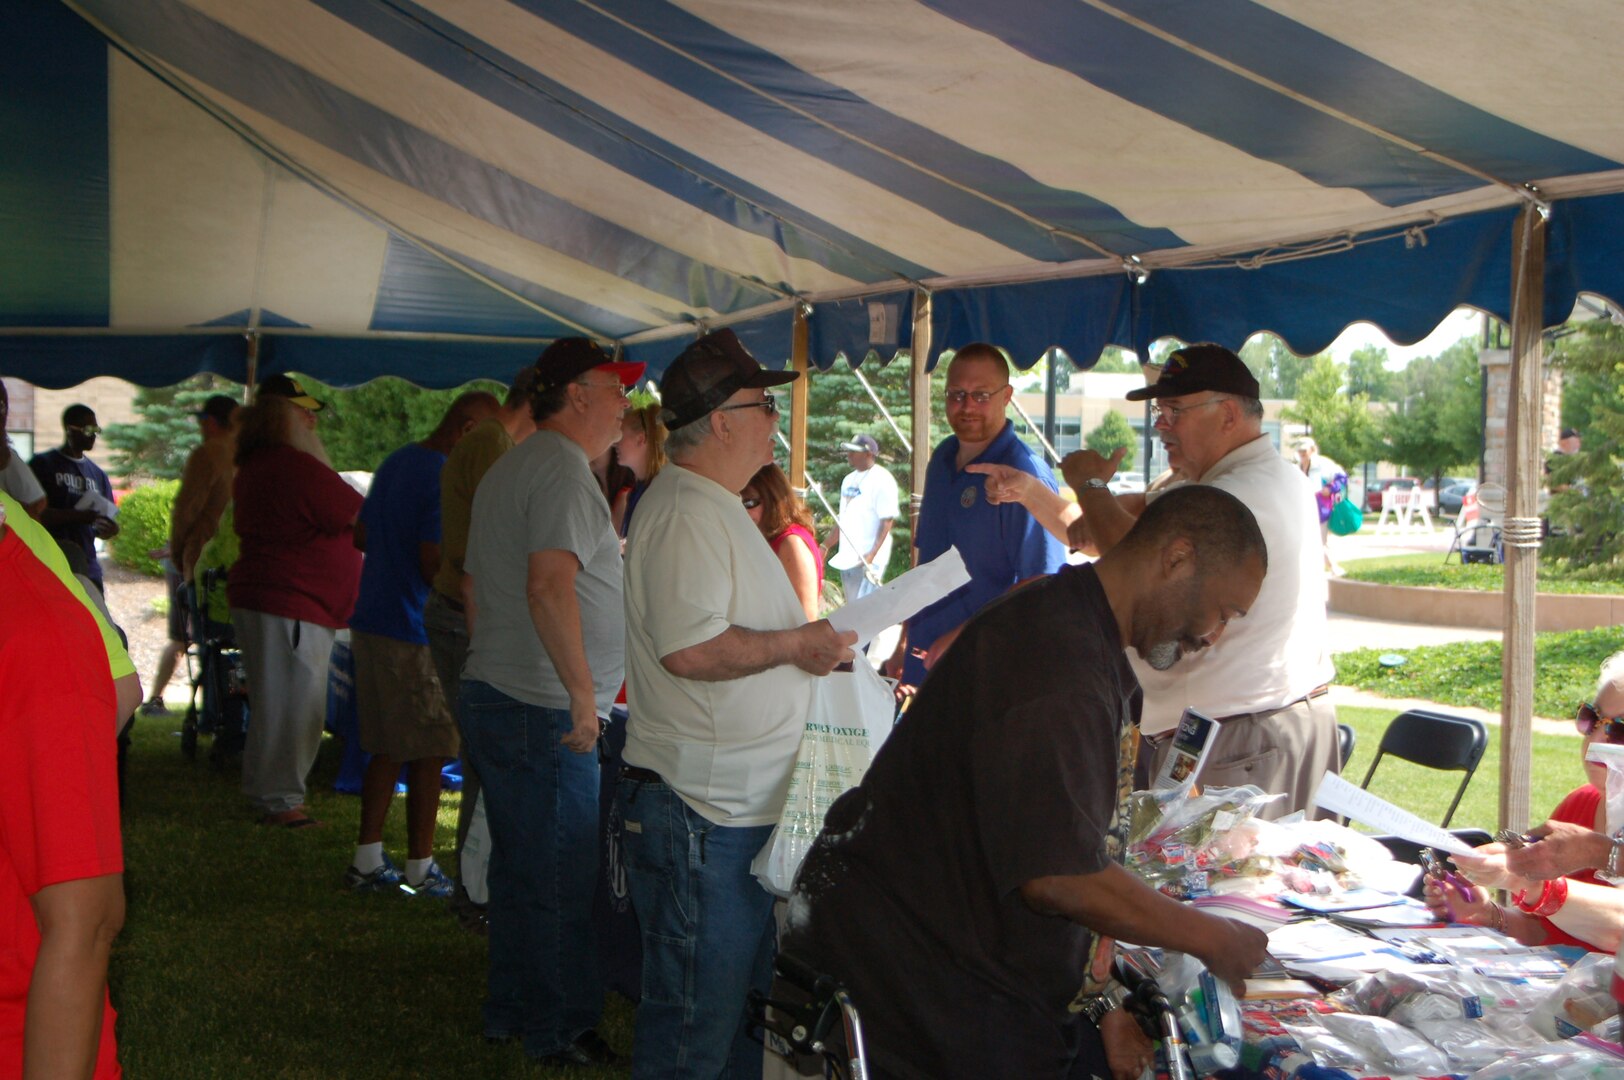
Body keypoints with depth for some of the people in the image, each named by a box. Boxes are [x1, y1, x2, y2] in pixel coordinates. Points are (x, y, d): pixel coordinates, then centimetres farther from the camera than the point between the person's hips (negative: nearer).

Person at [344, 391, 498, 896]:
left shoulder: (394, 463, 14)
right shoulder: (446, 478, -16)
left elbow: (361, 536, 22)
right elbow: (435, 565, -22)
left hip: (370, 623, 9)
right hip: (415, 633, -9)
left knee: (387, 749, 14)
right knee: (429, 754, 1)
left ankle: (367, 860, 17)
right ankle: (420, 868, 8)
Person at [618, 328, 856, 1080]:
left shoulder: (716, 509, 18)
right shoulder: (684, 513, -17)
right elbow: (688, 648, -28)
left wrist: (808, 645, 16)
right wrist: (792, 644, -17)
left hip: (741, 809, 11)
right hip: (698, 813, -11)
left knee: (744, 1005, 19)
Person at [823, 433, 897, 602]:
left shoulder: (881, 480, -9)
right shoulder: (849, 479, 16)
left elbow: (888, 520, -14)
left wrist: (872, 554, -22)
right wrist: (826, 546, 20)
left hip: (867, 559, -8)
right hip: (847, 557, 8)